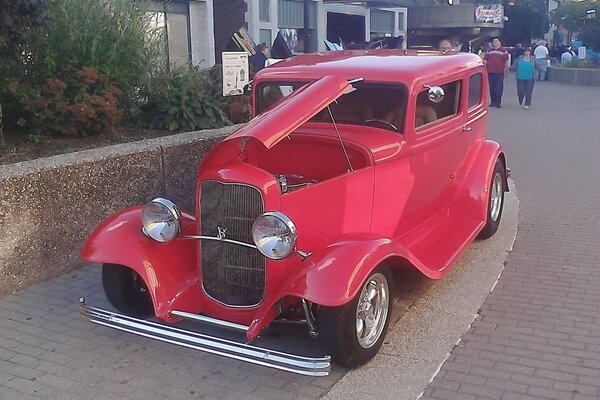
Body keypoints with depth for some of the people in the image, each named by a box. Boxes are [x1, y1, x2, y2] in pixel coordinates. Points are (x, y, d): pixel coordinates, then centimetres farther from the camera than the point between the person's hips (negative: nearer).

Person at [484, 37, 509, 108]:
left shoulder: (504, 51, 0)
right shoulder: (489, 51, 14)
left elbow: (506, 61, -3)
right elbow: (485, 60, 16)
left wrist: (506, 69, -9)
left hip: (499, 72, -4)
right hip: (490, 72, 5)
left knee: (499, 88, -4)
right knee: (491, 88, 8)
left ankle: (498, 102, -1)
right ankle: (492, 101, 16)